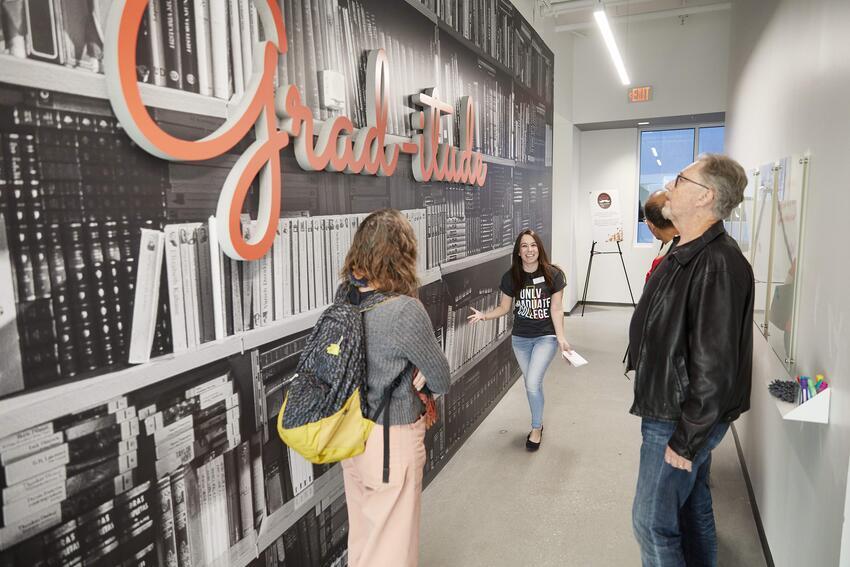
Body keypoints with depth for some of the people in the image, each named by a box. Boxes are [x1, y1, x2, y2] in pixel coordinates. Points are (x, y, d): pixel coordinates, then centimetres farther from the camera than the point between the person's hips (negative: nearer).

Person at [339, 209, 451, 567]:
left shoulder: (345, 300, -7)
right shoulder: (406, 312, -27)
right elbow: (442, 382, -15)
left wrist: (403, 383, -4)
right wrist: (418, 381, 1)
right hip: (392, 441, -6)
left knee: (362, 533, 26)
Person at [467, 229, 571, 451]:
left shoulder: (552, 274, -12)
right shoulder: (511, 277, -6)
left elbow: (556, 309, -10)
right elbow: (504, 308, 2)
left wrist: (561, 337, -18)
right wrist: (484, 315, -15)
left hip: (546, 337, -3)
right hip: (520, 339, 3)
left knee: (532, 383, -13)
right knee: (532, 384, 14)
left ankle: (536, 428, 11)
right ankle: (538, 423, 37)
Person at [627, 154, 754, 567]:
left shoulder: (719, 264, -25)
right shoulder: (685, 254, 7)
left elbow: (716, 365, -26)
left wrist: (686, 439, -20)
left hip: (683, 419, -9)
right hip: (670, 408, 9)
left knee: (652, 521, 3)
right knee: (693, 506, 23)